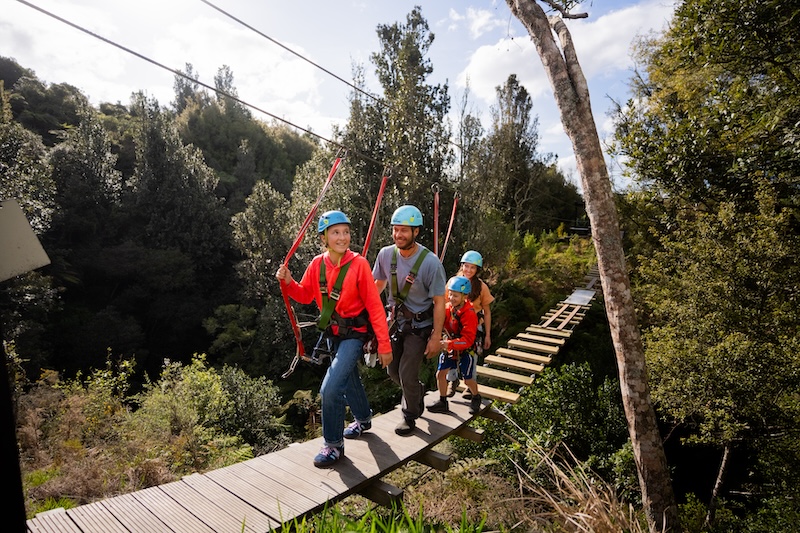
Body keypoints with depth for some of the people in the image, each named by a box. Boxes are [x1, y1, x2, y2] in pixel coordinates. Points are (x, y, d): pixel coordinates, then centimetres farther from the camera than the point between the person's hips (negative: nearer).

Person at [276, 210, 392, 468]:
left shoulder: (359, 264, -19)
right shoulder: (317, 264, -5)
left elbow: (374, 306, -18)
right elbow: (305, 295, 7)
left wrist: (384, 345, -18)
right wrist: (288, 282, -13)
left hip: (354, 334, -6)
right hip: (332, 333, 6)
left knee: (330, 389, -14)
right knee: (349, 380, 25)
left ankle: (334, 445, 9)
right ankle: (363, 419, 52)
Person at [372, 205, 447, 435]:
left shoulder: (430, 263, -24)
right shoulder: (385, 254, -11)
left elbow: (439, 302, -17)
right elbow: (378, 284, 7)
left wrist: (436, 337, -15)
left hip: (419, 326, -5)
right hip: (395, 320, 5)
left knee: (407, 374, -2)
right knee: (393, 371, 14)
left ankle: (410, 416, 28)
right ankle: (417, 392, 47)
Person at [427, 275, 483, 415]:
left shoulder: (469, 314, -25)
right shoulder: (447, 308, -8)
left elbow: (468, 340, -30)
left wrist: (449, 344, -41)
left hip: (466, 350, -5)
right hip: (449, 348, 5)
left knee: (468, 380, 8)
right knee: (440, 374, -1)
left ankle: (476, 398, 39)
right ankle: (442, 403, 18)